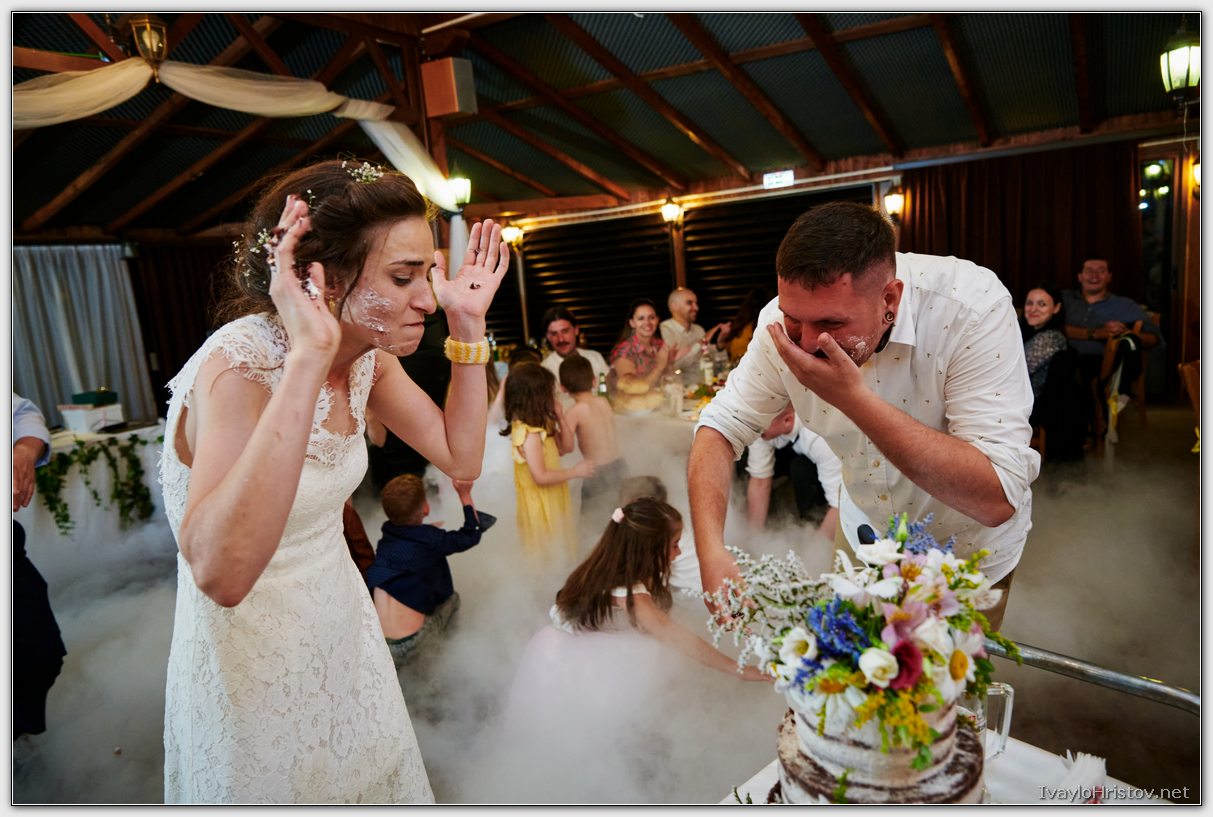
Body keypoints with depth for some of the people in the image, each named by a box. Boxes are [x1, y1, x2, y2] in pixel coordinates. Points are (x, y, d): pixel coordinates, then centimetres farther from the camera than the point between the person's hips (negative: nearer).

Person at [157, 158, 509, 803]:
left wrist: (468, 325, -11)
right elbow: (220, 575, -44)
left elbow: (461, 459, -5)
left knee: (374, 778, 24)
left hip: (341, 625, 6)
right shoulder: (239, 365, -29)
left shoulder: (367, 355, -8)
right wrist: (309, 356, -46)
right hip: (253, 661, -6)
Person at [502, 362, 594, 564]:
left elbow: (566, 447, 9)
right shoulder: (529, 434, -28)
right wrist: (575, 472, -19)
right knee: (547, 555, 8)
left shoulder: (541, 424, 1)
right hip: (540, 506, -9)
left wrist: (560, 417, -3)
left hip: (552, 501, 9)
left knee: (557, 554, 22)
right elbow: (541, 477, -28)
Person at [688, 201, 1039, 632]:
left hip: (970, 552, -3)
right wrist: (711, 550, -33)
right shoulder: (785, 320, -23)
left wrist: (853, 397, -44)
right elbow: (721, 426, -17)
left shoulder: (973, 307, -34)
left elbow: (997, 500, -38)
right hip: (864, 535, 3)